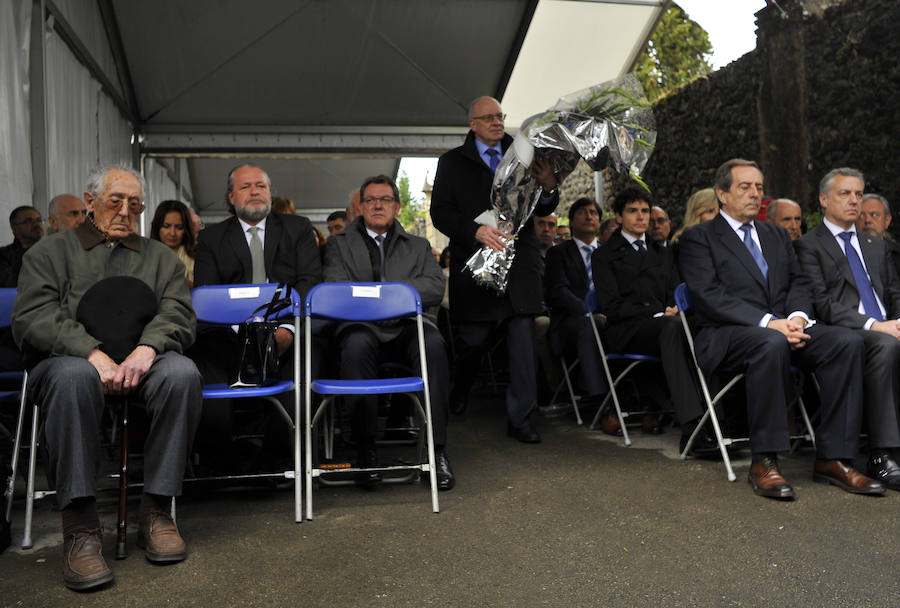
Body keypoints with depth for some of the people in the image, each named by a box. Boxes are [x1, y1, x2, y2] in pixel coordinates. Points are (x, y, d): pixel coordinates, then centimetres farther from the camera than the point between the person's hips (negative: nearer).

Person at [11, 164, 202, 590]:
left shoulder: (161, 258, 22)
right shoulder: (50, 252, 16)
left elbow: (177, 315, 7)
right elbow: (30, 318, 0)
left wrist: (147, 348, -17)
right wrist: (92, 353, -18)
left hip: (142, 361, 2)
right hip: (71, 359, -1)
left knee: (182, 372, -32)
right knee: (73, 377, -38)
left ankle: (156, 511, -25)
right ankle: (80, 526, -32)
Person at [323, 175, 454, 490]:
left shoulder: (418, 246, 24)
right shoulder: (339, 244, 21)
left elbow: (435, 287, 5)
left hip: (407, 325, 1)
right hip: (363, 325, -1)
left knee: (433, 343, -34)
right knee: (357, 345, -38)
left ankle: (437, 449, -30)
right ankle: (366, 447, -30)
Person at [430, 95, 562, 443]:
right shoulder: (453, 162, 7)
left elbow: (541, 210, 13)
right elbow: (440, 212, -1)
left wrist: (549, 188, -10)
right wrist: (475, 231, -18)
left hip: (520, 263, 2)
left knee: (523, 338, -2)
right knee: (472, 339, 7)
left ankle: (520, 419, 6)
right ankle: (458, 394, 38)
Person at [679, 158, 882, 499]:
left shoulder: (777, 235, 25)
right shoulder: (698, 238, 3)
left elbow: (799, 282, 15)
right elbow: (711, 295, -10)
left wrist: (797, 317, -9)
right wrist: (768, 323, -21)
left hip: (782, 327, 6)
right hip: (725, 334, -6)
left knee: (848, 341, -21)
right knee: (771, 344, -38)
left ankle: (833, 458, -18)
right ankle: (763, 462, -29)